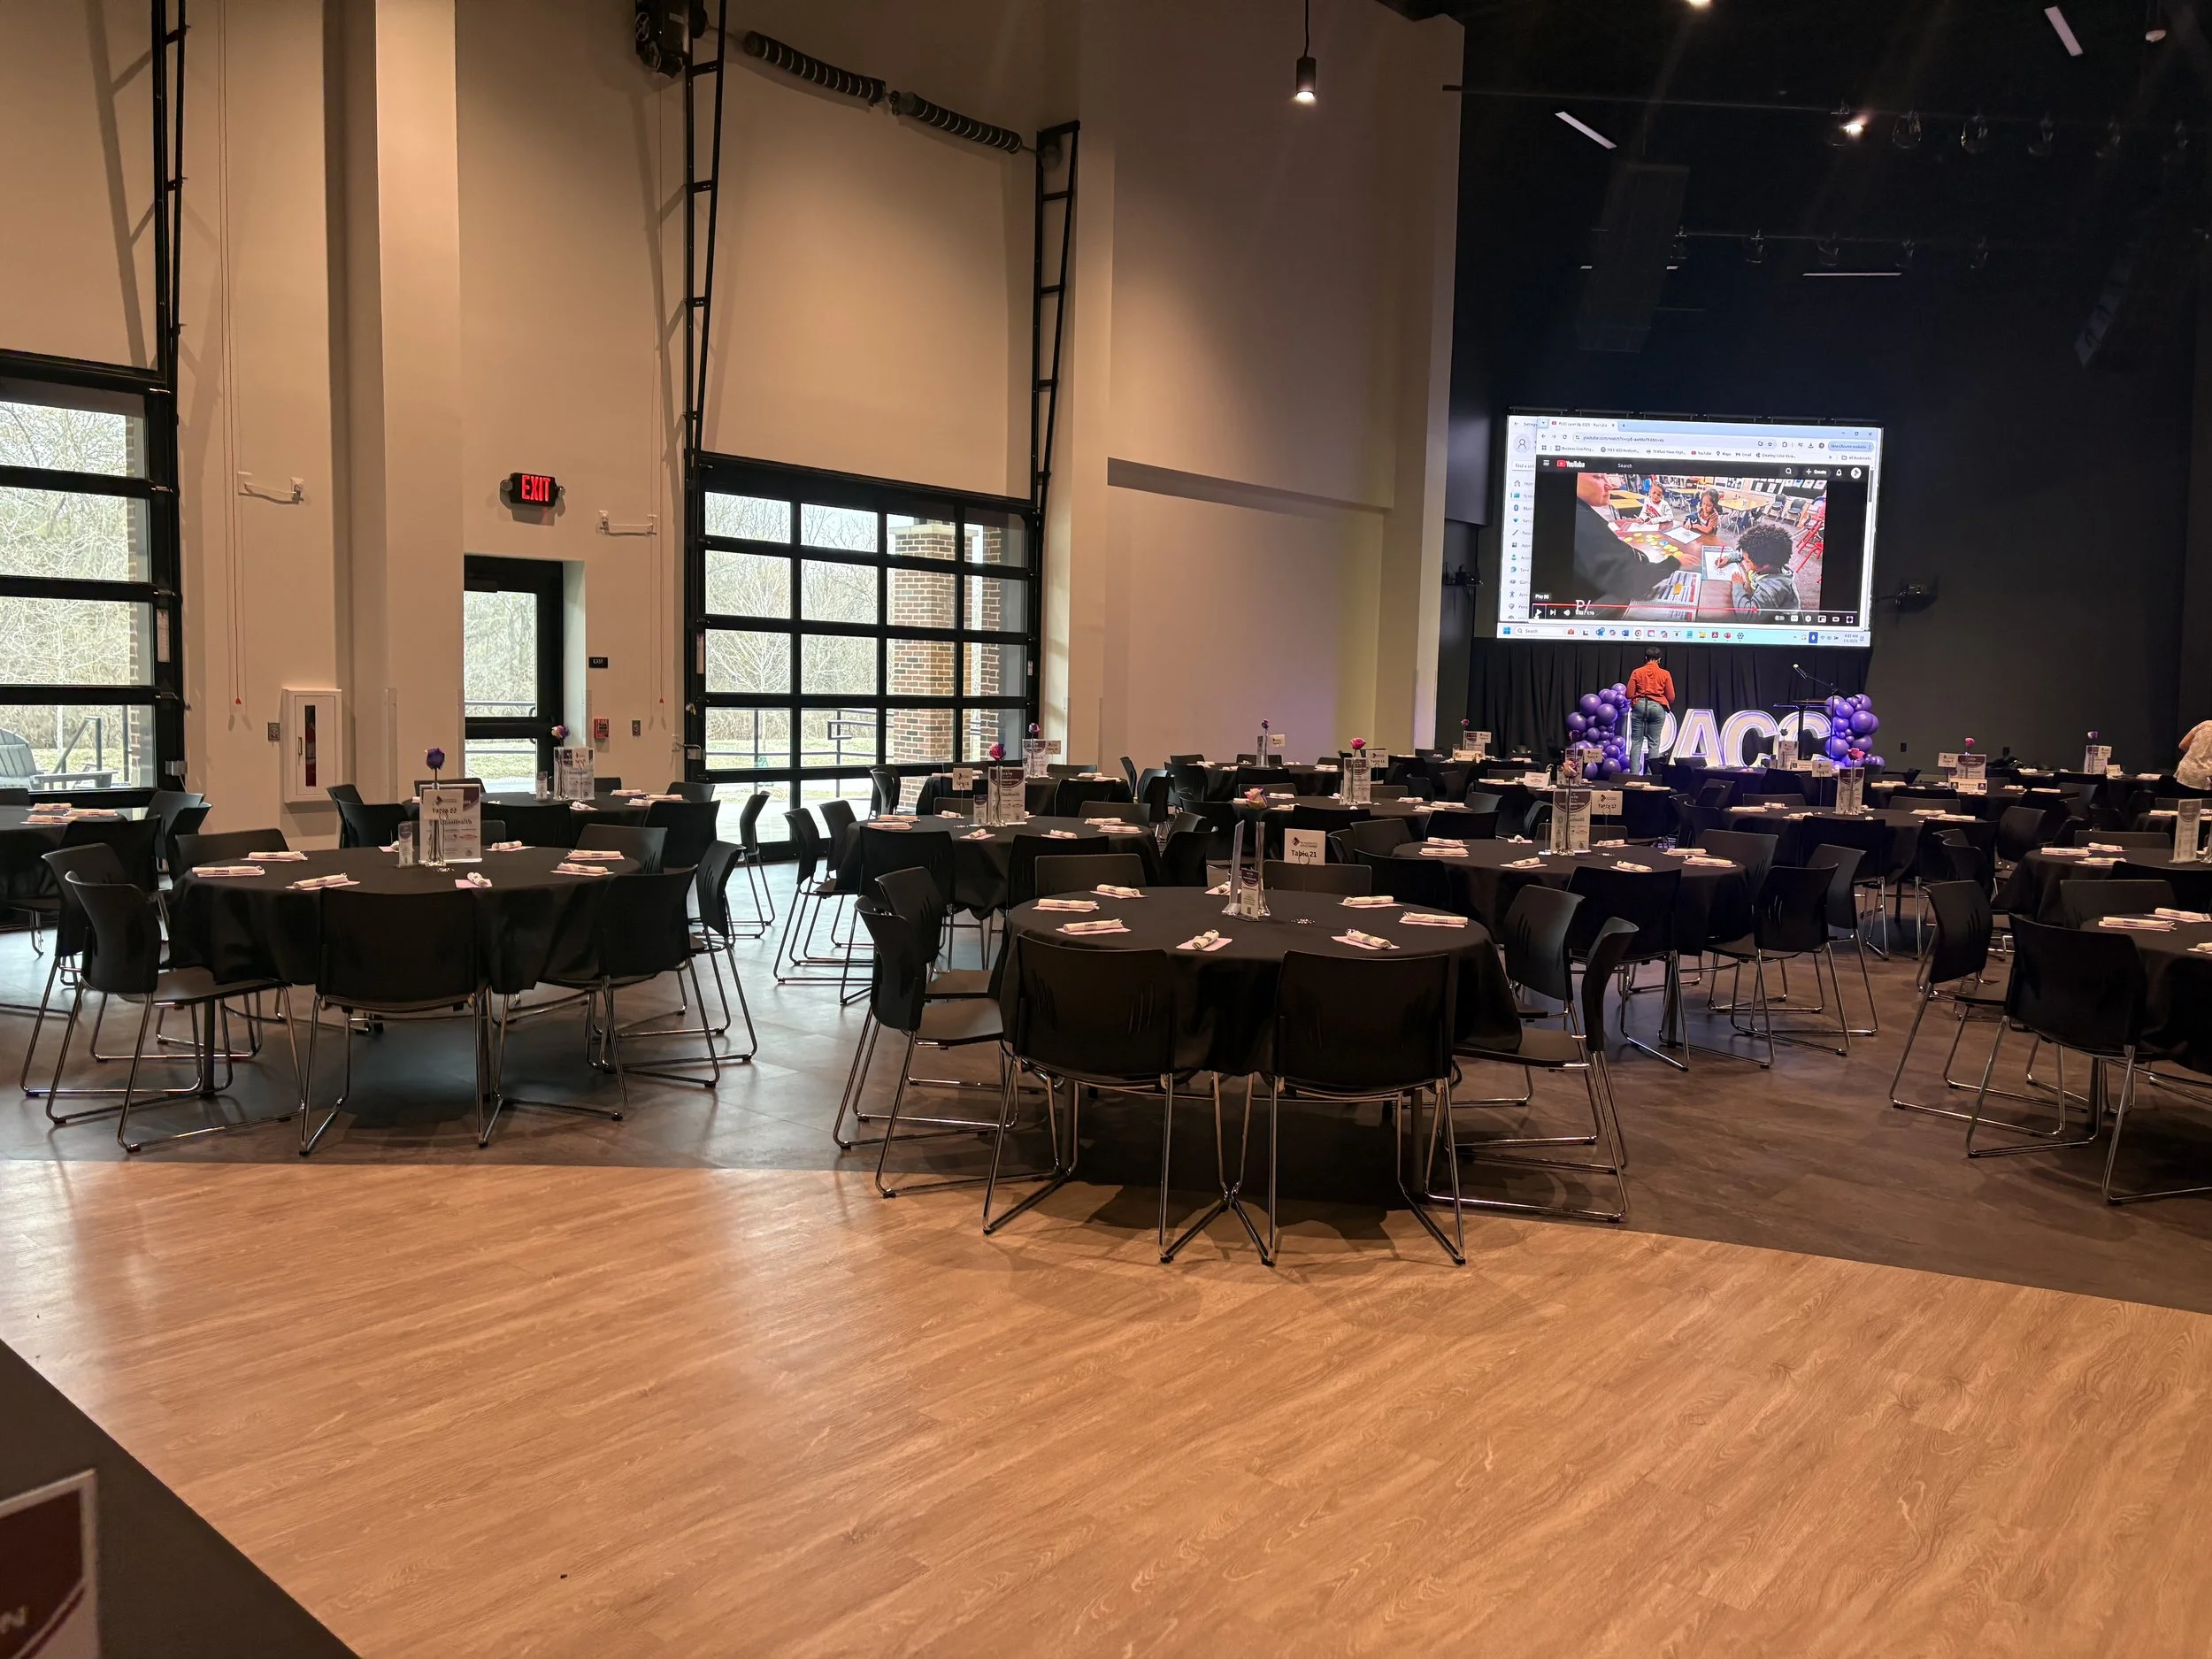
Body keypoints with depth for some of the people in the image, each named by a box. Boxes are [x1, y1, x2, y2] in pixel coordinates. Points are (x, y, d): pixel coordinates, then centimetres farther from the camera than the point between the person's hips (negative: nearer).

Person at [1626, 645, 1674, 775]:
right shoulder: (1665, 674, 1)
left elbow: (1629, 694, 0)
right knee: (1653, 743, 3)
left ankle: (1634, 773, -3)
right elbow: (1671, 697, 1)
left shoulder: (1637, 672, 2)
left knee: (1636, 741, 4)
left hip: (1639, 706, 0)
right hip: (1658, 707, 0)